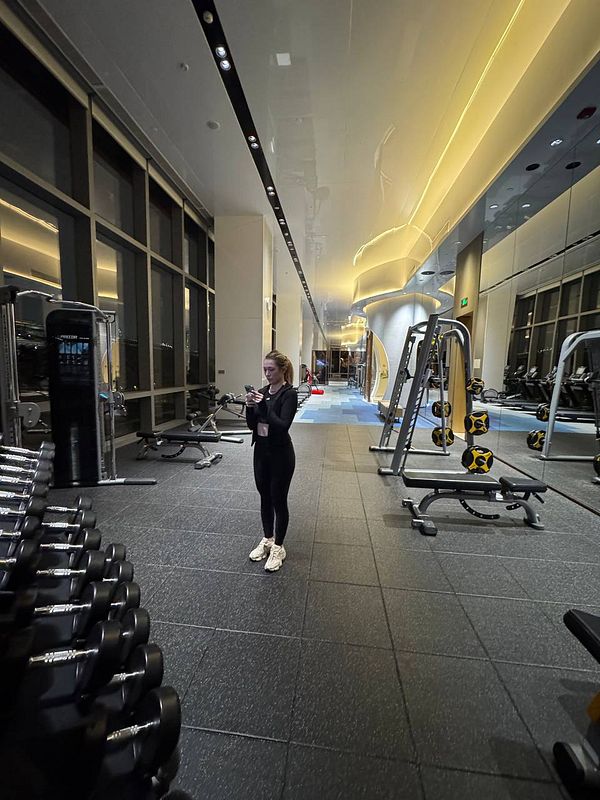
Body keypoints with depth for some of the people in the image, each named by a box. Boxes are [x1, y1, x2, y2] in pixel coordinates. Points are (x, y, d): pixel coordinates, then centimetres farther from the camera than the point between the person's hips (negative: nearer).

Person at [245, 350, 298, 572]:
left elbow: (283, 426, -25)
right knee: (265, 498, 18)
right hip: (261, 451, 7)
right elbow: (252, 425, 5)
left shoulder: (289, 394, -14)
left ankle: (278, 547, 25)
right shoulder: (263, 391, 7)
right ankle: (267, 540, 37)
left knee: (279, 500, 6)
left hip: (280, 454, -7)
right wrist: (250, 407, -13)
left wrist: (263, 407, -32)